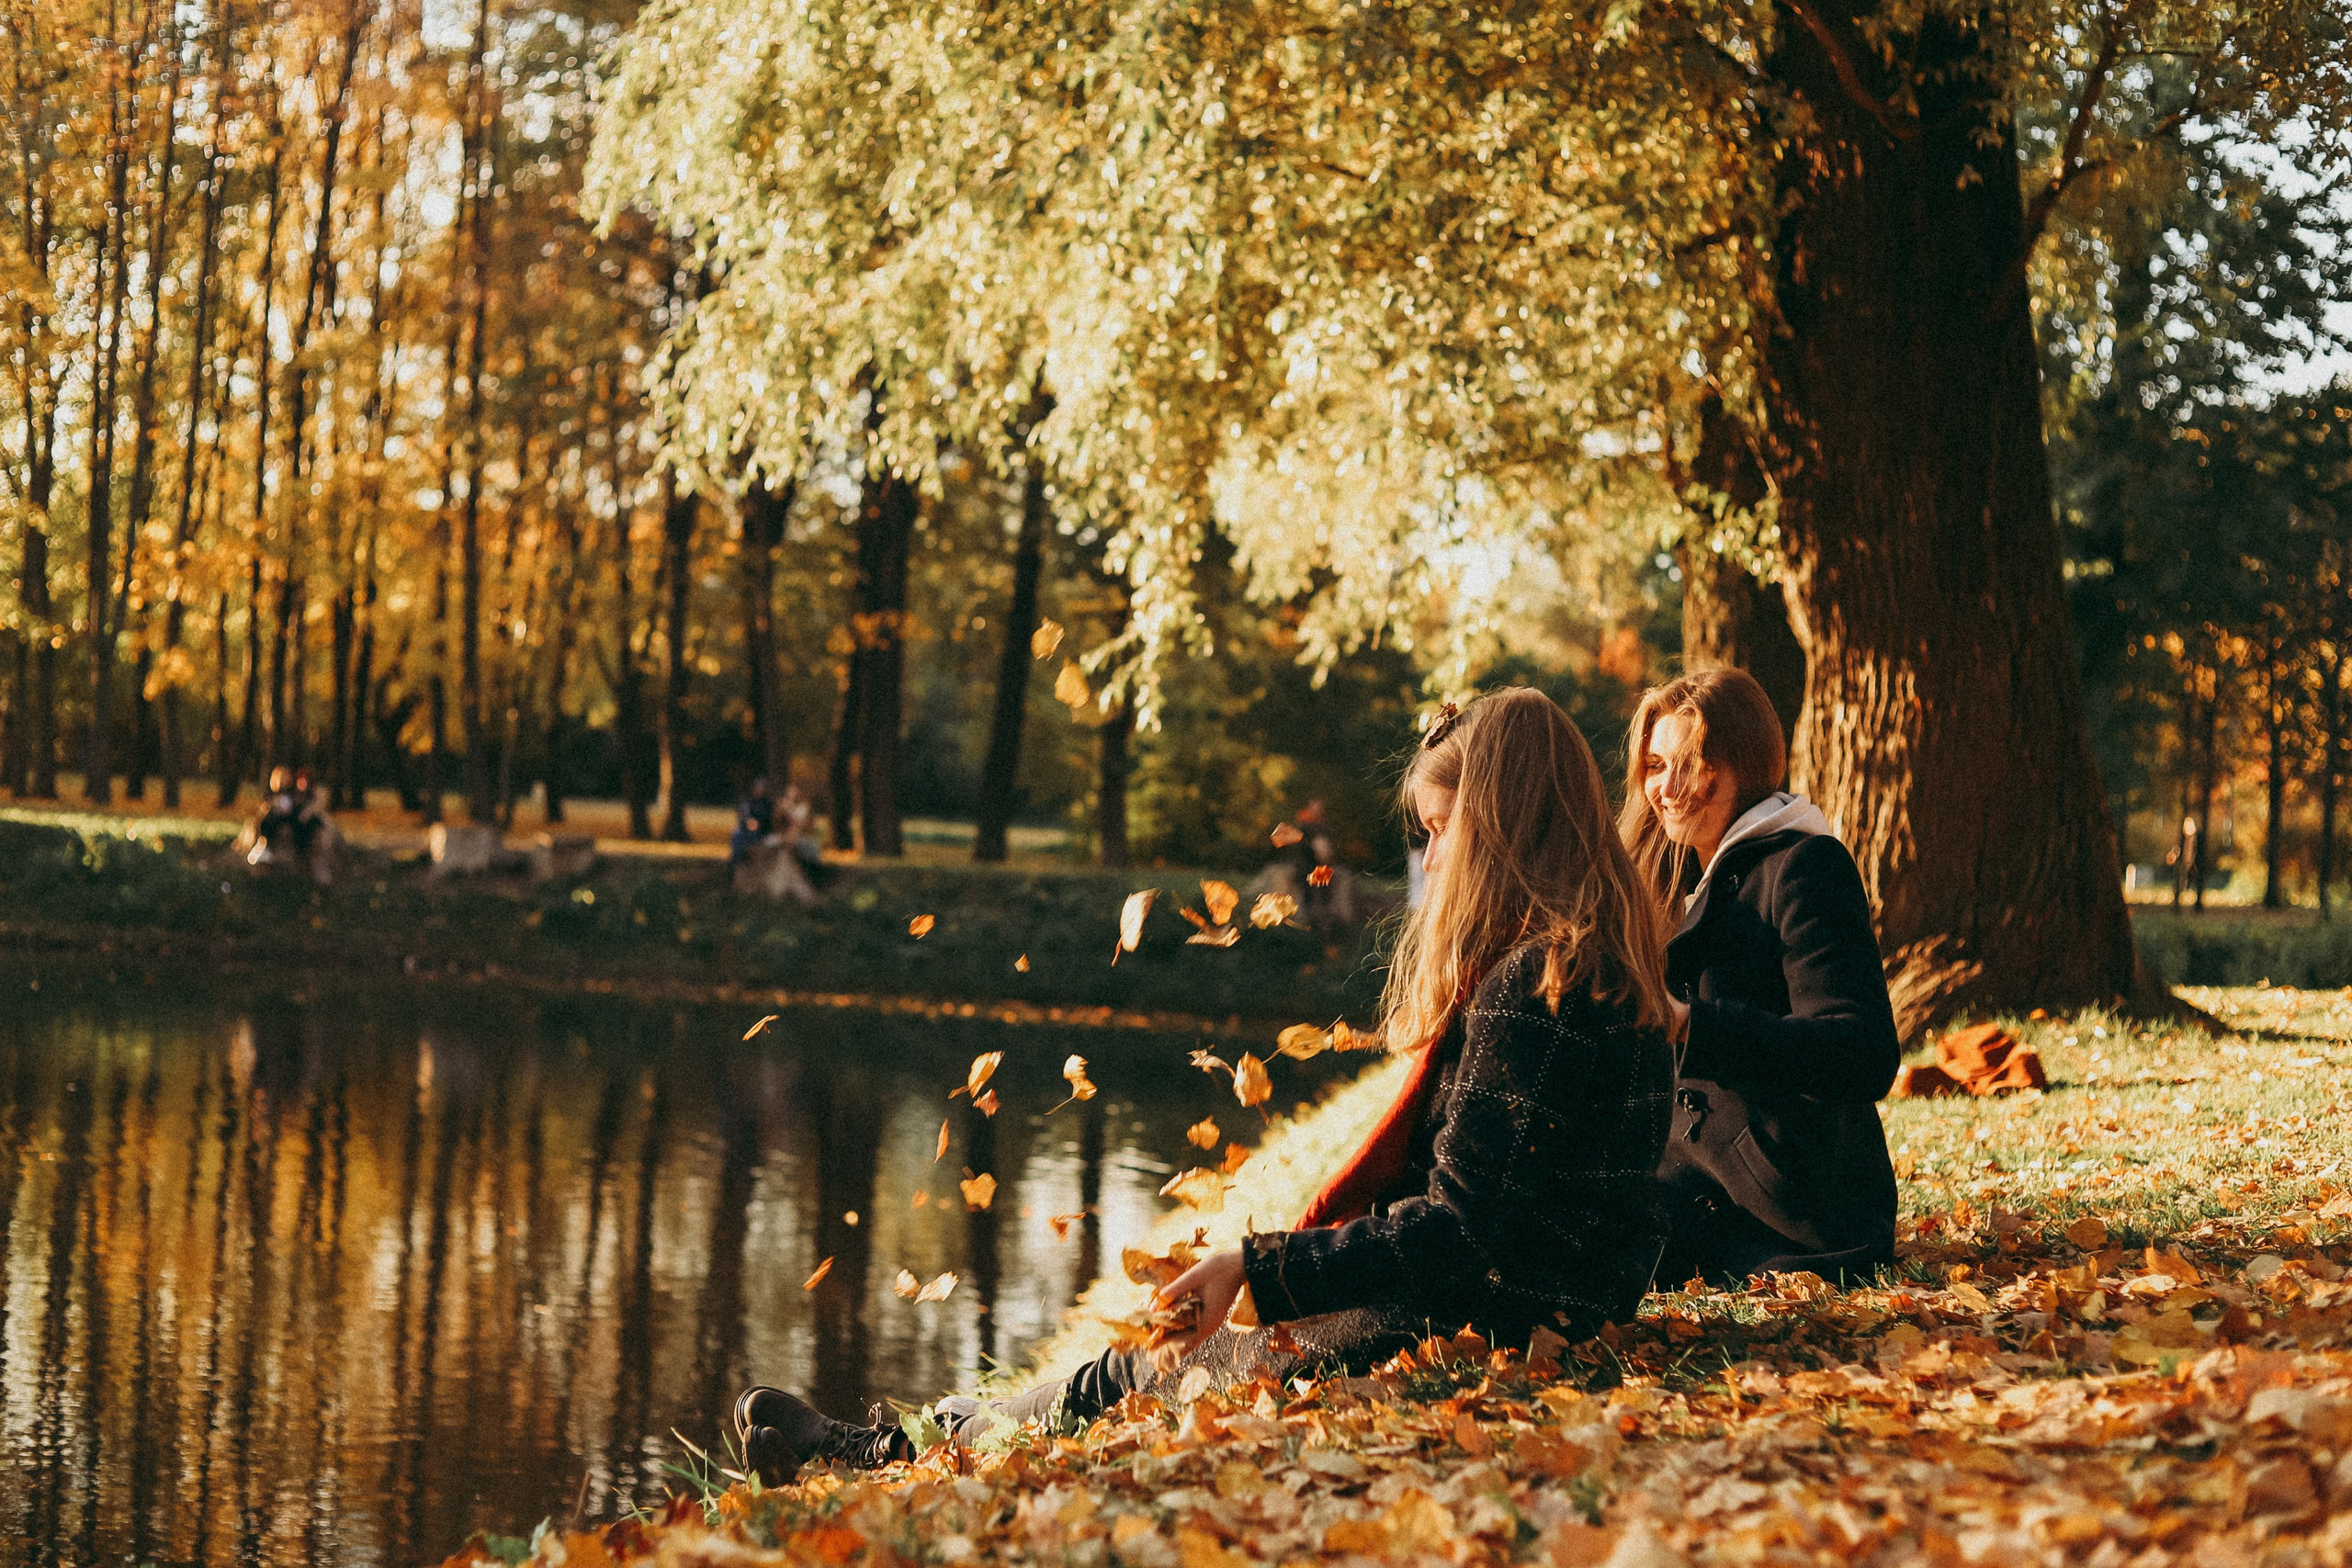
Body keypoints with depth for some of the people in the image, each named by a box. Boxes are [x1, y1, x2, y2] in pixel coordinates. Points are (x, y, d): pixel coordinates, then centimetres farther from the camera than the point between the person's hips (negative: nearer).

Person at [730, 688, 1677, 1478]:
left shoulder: (1534, 978, -20)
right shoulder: (1598, 954, 12)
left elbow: (1459, 1231, -24)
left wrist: (1257, 1272, -20)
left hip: (1494, 1320, -9)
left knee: (1133, 1381, 1)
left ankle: (879, 1459, 15)